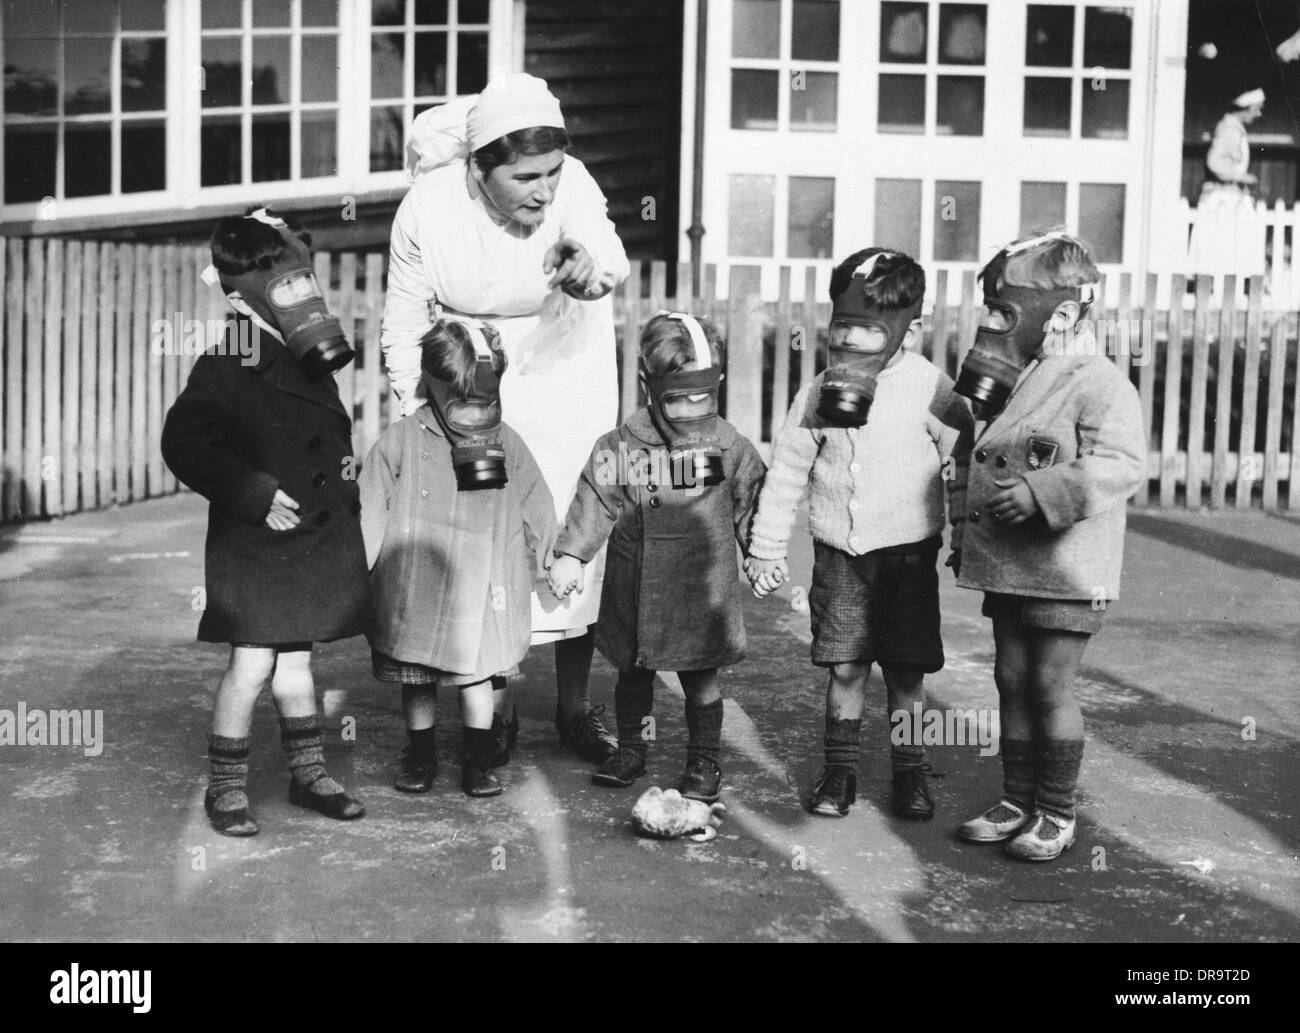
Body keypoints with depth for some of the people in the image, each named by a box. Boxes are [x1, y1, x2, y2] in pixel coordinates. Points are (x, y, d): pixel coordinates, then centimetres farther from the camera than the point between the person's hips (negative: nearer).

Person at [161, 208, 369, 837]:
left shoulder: (310, 363, 9)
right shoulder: (226, 367, -16)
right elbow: (185, 445, -20)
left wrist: (342, 466, 8)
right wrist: (256, 494, -22)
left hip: (316, 540, 7)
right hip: (254, 546, -7)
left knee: (295, 656, 17)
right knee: (251, 664, -5)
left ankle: (309, 773, 27)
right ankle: (226, 786, 11)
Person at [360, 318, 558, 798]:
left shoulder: (508, 444, 2)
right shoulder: (400, 442, -4)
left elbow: (538, 511, 11)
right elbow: (369, 514, 0)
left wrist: (539, 563, 10)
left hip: (480, 592, 1)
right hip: (414, 589, 0)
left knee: (479, 674, 3)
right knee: (416, 681, 10)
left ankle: (479, 762, 16)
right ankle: (420, 757, 26)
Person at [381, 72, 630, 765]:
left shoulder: (569, 184, -27)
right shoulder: (427, 211, -24)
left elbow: (604, 244, -48)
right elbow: (403, 326, -11)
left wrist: (593, 266, -72)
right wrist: (417, 414, -17)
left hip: (562, 358, 0)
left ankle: (574, 706, 12)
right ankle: (490, 702, 14)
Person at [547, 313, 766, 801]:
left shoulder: (730, 448, -4)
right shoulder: (619, 447, -6)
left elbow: (751, 508, 6)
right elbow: (595, 500, -1)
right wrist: (570, 554, -5)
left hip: (702, 587, -1)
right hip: (634, 586, 1)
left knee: (701, 678, 6)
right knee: (634, 673, 14)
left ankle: (704, 761, 18)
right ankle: (631, 749, 30)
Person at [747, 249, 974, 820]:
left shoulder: (927, 387, -7)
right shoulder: (817, 396, -1)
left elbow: (967, 455, 2)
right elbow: (785, 474, 6)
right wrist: (766, 549, 8)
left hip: (908, 550, -1)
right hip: (839, 552, 2)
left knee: (906, 670, 4)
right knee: (844, 667, 3)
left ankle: (909, 771, 18)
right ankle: (840, 767, 18)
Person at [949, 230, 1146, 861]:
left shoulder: (1098, 384, -13)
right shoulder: (1008, 384, 13)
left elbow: (1121, 463, -25)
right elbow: (977, 467, 23)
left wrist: (1041, 492, -32)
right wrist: (965, 535, 20)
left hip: (1066, 571, -8)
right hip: (1006, 566, 8)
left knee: (1051, 687, -2)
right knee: (1012, 682, 12)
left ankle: (1056, 815, 11)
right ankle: (1017, 802, 23)